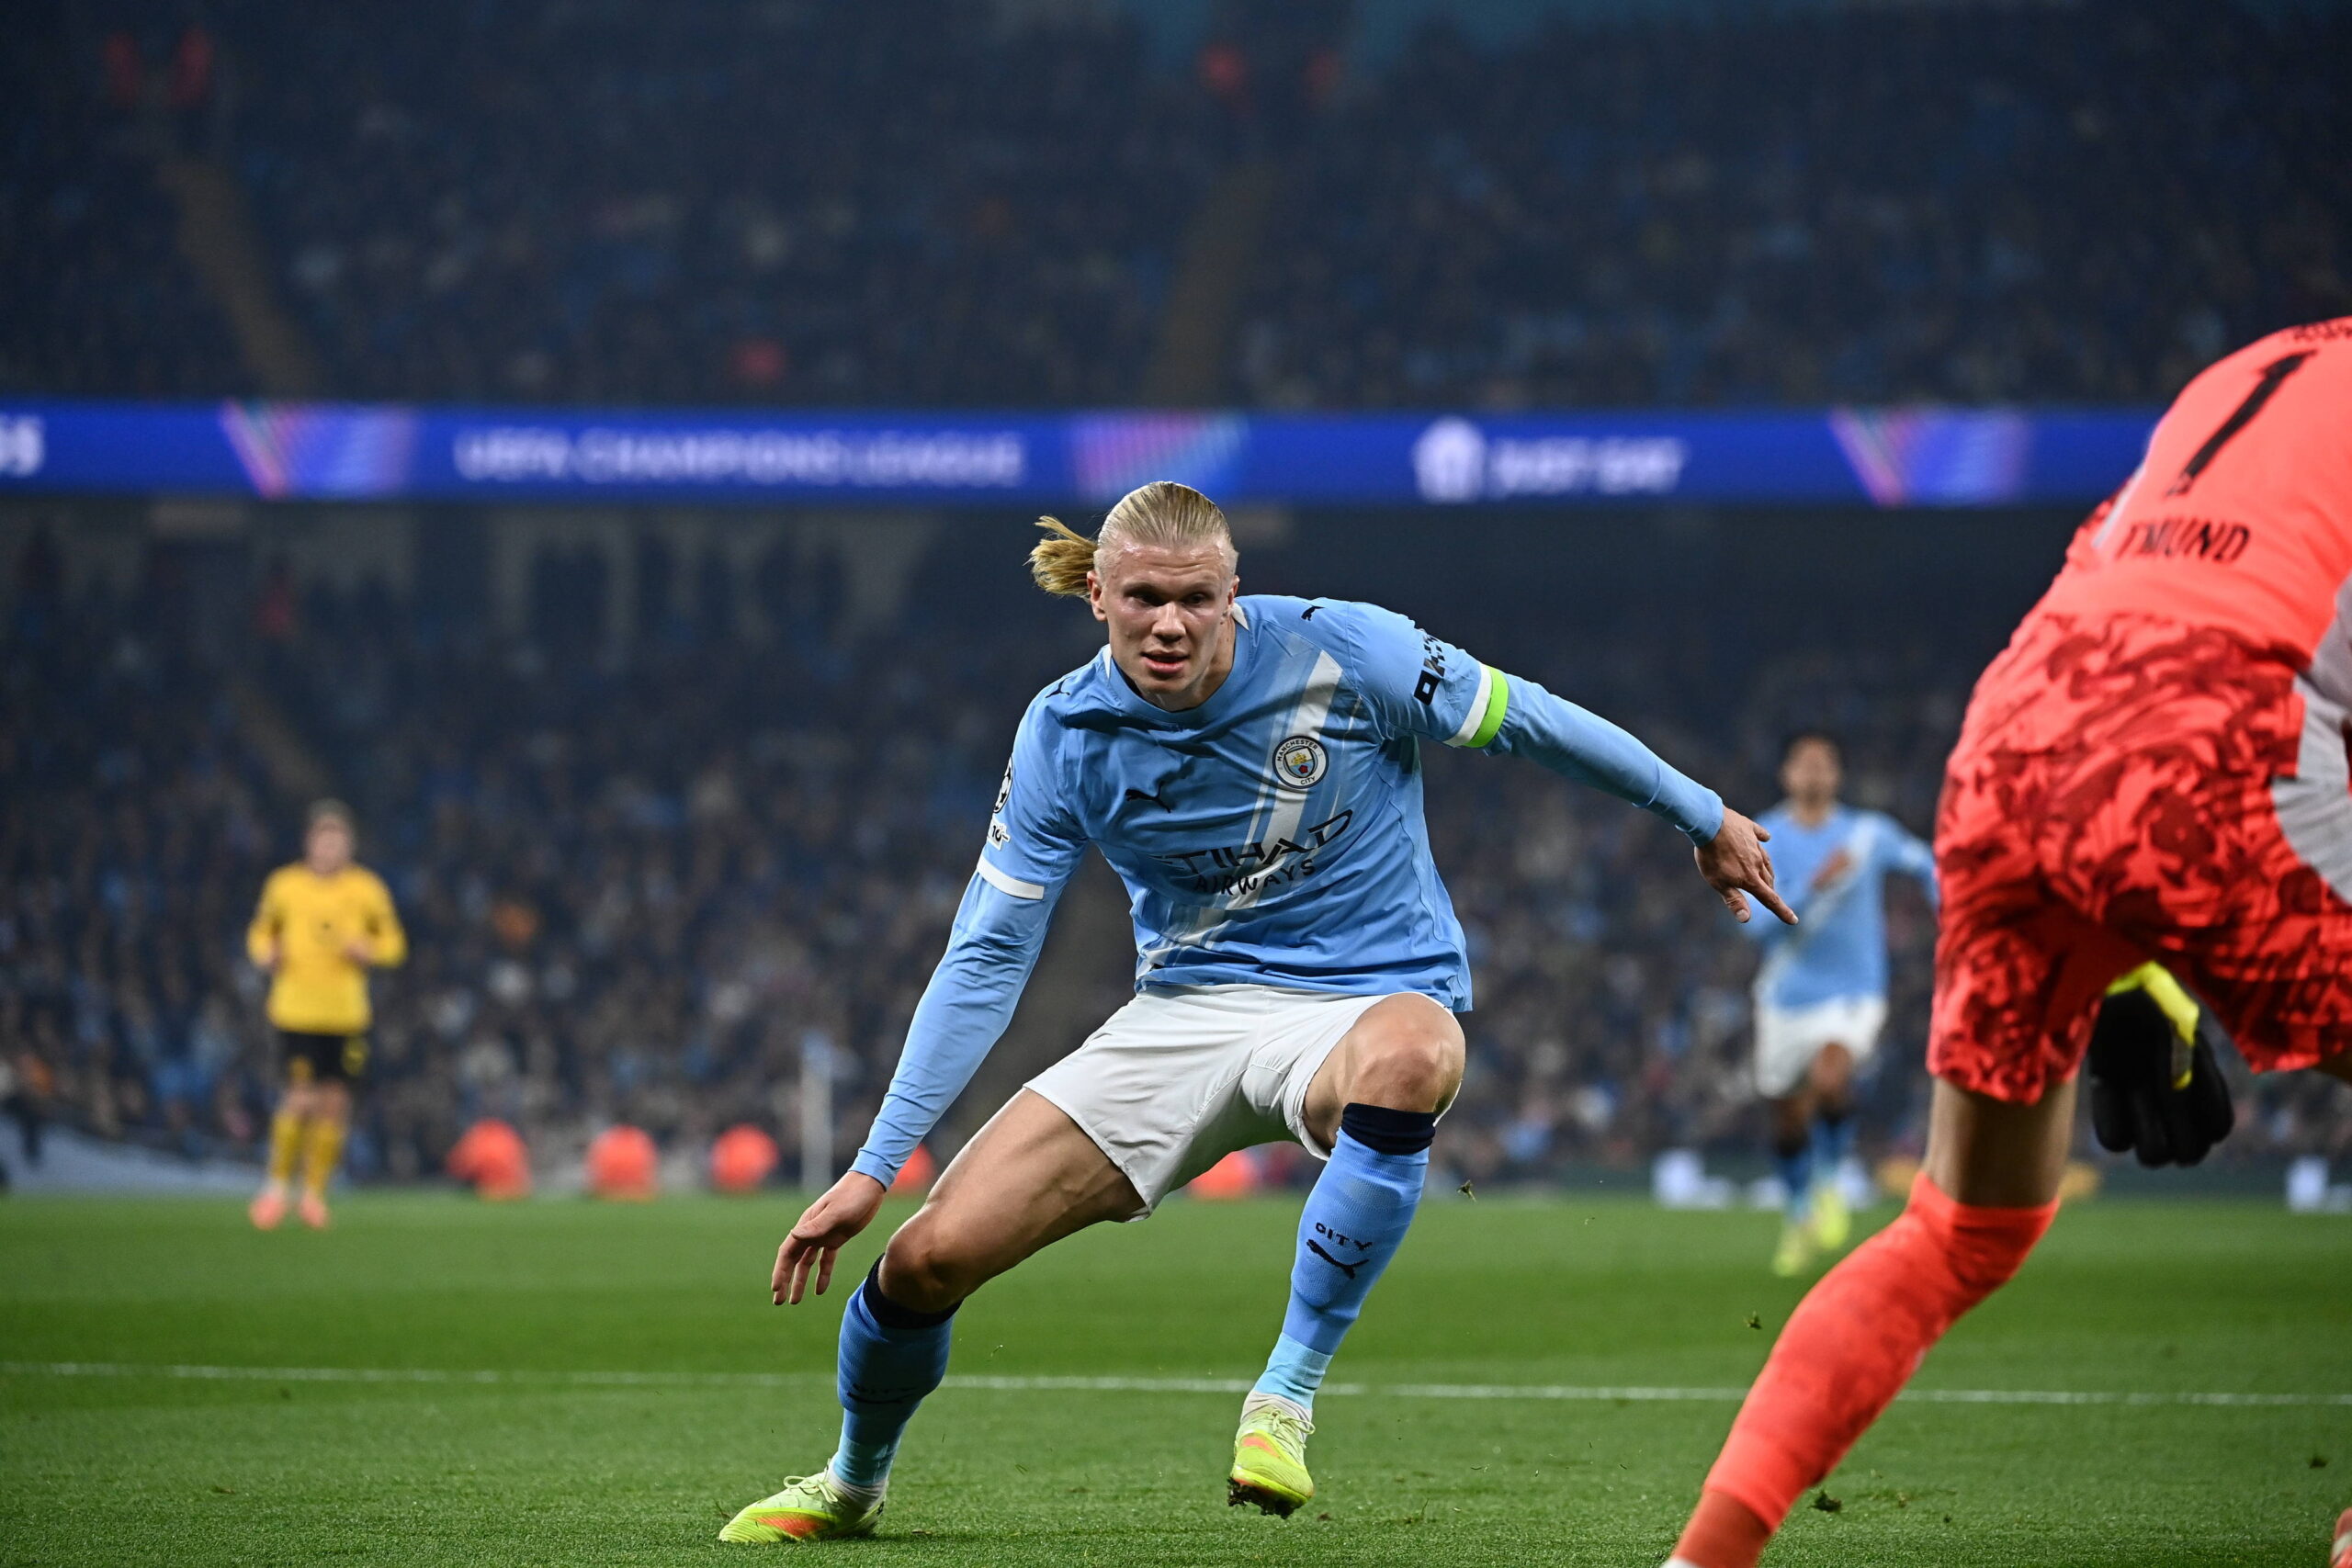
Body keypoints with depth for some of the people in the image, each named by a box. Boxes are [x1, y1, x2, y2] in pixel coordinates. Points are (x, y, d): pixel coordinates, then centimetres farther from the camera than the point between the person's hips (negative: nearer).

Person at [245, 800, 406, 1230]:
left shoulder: (367, 889, 3)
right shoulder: (284, 885, 2)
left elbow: (393, 943, 11)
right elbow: (261, 933, 15)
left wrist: (367, 952, -9)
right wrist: (267, 954, -6)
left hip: (347, 1015, 2)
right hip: (295, 1011, -2)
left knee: (334, 1104, 1)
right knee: (302, 1098, -13)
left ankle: (314, 1193, 16)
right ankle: (277, 1185, 6)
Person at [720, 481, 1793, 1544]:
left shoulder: (1341, 653, -16)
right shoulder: (1064, 736, -7)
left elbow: (1529, 720, -1)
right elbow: (986, 958, -2)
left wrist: (1704, 820, 8)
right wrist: (873, 1168, -5)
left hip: (1368, 1002, -3)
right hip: (1186, 1010, 3)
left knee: (1408, 1058, -44)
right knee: (932, 1252, -11)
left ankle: (1286, 1395, -31)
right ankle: (851, 1487, 22)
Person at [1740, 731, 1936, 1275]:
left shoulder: (1871, 833, -1)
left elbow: (1925, 864, 19)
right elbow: (1757, 920, -18)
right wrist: (1814, 888, -30)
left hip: (1854, 993, -1)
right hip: (1787, 997, 1)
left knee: (1830, 1080, -29)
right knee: (1789, 1124, 9)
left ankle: (1828, 1182, -3)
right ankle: (1798, 1217, 36)